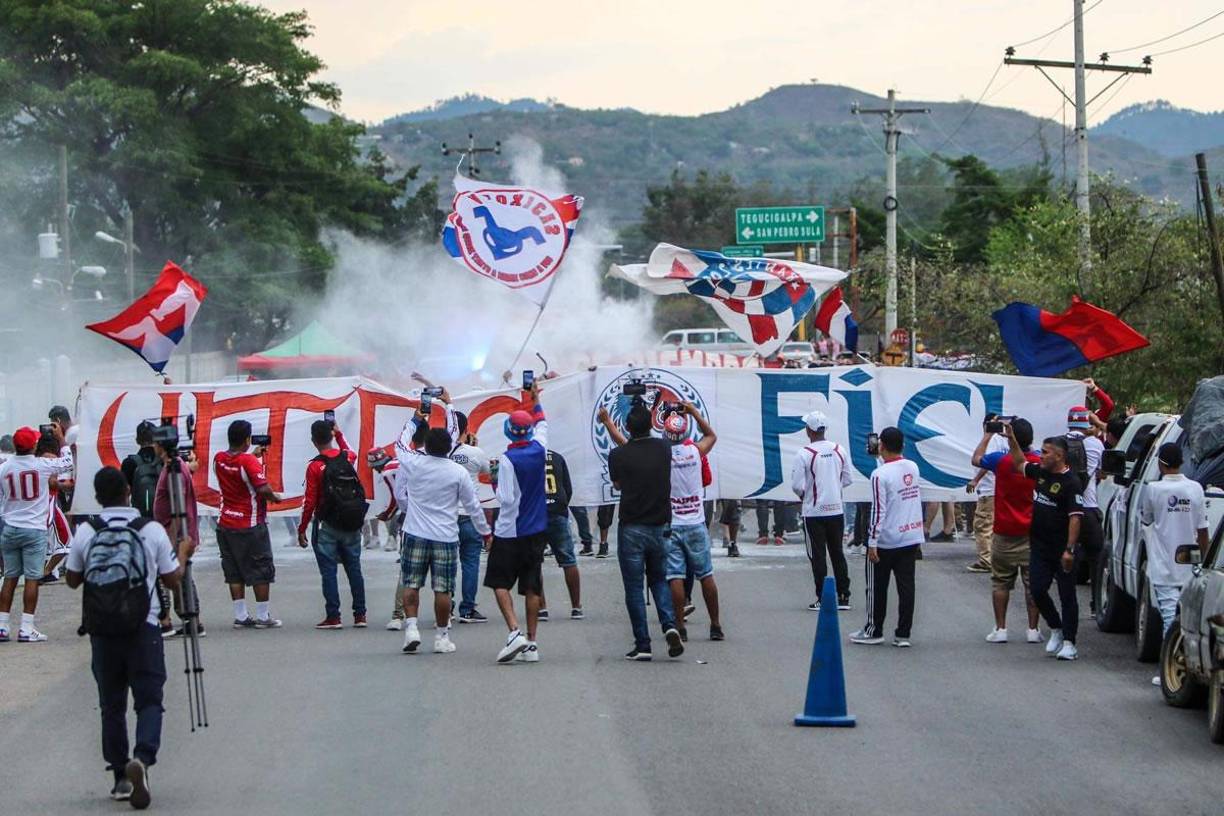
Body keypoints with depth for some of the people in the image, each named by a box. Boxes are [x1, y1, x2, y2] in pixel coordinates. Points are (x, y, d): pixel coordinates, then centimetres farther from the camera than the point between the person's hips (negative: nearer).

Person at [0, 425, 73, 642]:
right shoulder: (42, 465, -10)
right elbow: (67, 462, 9)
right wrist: (60, 438, 19)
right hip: (34, 529, -3)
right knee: (32, 579, -2)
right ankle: (26, 629, -5)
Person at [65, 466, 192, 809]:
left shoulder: (85, 532, -2)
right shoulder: (152, 530, -5)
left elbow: (73, 580, 9)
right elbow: (172, 579, 4)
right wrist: (183, 553, 22)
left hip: (102, 629, 2)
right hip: (143, 627, -2)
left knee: (112, 704, 11)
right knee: (149, 699, 1)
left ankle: (121, 776, 12)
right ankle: (142, 758, -23)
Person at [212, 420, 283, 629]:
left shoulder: (219, 459, 3)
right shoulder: (249, 461, -17)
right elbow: (263, 488, -26)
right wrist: (274, 497, -7)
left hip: (226, 524, 6)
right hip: (251, 525, -6)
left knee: (234, 572, 10)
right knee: (261, 572, 4)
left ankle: (240, 616, 10)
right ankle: (263, 616, 6)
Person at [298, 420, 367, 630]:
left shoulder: (315, 466, -12)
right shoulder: (346, 458, 2)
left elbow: (310, 502, -11)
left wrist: (302, 530, -3)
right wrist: (339, 434, 37)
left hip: (327, 526, -4)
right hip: (352, 525, 5)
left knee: (328, 572, 1)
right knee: (354, 570, 11)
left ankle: (333, 616, 0)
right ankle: (360, 614, 14)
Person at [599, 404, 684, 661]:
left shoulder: (618, 455, -9)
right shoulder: (663, 449, -1)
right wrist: (608, 423, 30)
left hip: (631, 529, -3)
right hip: (659, 528, 3)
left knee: (634, 588, 4)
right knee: (659, 580, 18)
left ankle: (642, 645, 1)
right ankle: (670, 626, -6)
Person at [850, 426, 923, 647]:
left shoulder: (880, 475, -18)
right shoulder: (913, 468, 2)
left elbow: (878, 511, -19)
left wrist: (872, 543, -14)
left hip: (886, 540, -6)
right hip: (912, 537, 6)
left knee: (877, 587, 8)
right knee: (906, 586, 6)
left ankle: (874, 631, 16)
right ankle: (903, 634, 7)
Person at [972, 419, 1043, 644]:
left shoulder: (1001, 460, -12)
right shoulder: (1039, 462, -7)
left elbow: (976, 459, 7)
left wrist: (987, 436, 17)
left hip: (1004, 533, -1)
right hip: (1032, 533, 1)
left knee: (1001, 582, 8)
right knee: (1032, 582, 6)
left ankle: (1000, 629, 6)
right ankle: (1033, 629, 5)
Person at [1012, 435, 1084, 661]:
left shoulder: (1070, 483, -15)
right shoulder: (1040, 472, 7)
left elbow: (1075, 517, -20)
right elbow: (1020, 462, 27)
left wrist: (1070, 549, -25)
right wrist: (1011, 438, 18)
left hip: (1062, 550, -7)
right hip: (1039, 547, 7)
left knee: (1067, 596, 1)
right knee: (1037, 590, 3)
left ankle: (1069, 643, 5)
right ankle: (1056, 630, 23)